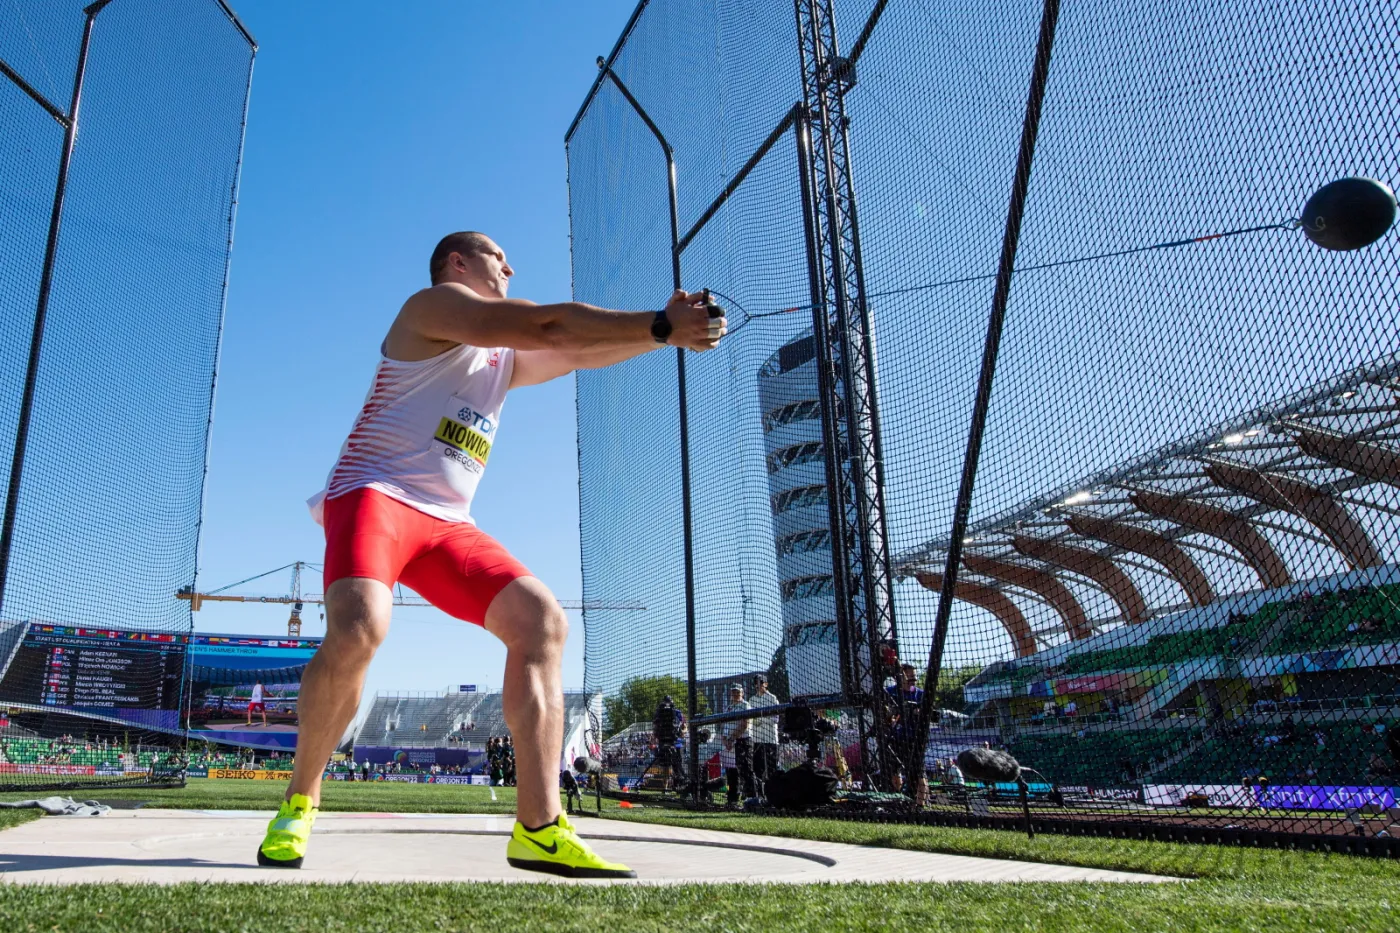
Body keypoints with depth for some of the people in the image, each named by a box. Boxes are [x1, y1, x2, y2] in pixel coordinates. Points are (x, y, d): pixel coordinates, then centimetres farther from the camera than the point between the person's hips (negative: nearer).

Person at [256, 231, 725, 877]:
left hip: (448, 523, 8)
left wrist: (663, 330, 2)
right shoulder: (432, 304, 1)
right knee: (358, 631, -32)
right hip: (375, 496, -7)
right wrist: (660, 325, -12)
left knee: (542, 620, -12)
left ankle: (538, 829, -15)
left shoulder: (505, 359, 27)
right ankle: (299, 803, -5)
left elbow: (581, 351, 18)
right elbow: (549, 324, -12)